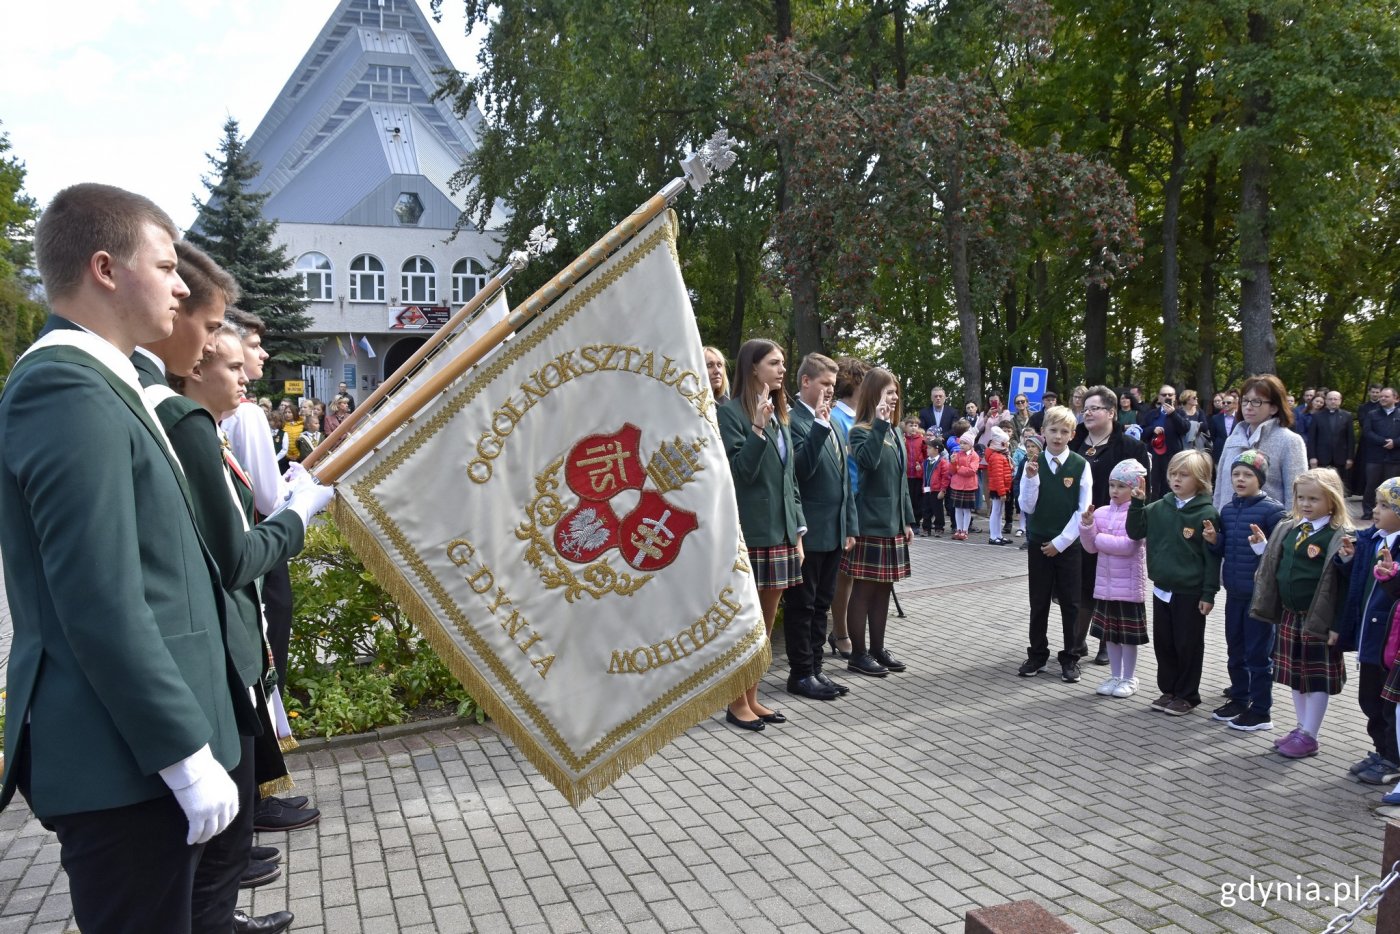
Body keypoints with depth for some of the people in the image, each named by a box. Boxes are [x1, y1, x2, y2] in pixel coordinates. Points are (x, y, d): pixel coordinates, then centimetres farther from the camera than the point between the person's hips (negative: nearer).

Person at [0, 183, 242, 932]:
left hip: (131, 744, 9)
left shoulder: (81, 381, 12)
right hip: (123, 757, -9)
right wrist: (187, 753, -20)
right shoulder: (73, 393, -19)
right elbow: (104, 609, -24)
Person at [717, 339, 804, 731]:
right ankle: (737, 704, 15)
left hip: (780, 533, 7)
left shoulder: (780, 415, 14)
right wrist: (758, 428, -26)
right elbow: (741, 471, -15)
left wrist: (798, 532, 12)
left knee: (767, 622, 13)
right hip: (749, 534, -7)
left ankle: (753, 698, 24)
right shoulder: (730, 412, -8)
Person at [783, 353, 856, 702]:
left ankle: (815, 668, 24)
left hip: (833, 531, 8)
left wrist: (850, 526, 15)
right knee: (801, 605, 2)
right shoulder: (793, 420, -11)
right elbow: (801, 470, -23)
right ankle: (801, 674, 12)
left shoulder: (834, 426, 16)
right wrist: (820, 426, -25)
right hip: (808, 532, -8)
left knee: (821, 604, 14)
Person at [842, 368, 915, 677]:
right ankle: (858, 654, 8)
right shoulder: (861, 431, -10)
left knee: (884, 588, 13)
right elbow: (867, 461, -31)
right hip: (870, 524, -8)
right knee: (864, 589, -1)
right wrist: (879, 424, -29)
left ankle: (878, 648, 23)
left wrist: (907, 520, 18)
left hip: (892, 524, 8)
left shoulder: (894, 434, 14)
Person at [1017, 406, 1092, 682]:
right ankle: (1037, 655, 22)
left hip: (1069, 544, -2)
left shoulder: (1080, 465, -6)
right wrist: (1031, 478, -17)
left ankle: (1070, 658, 18)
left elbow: (1083, 510, -6)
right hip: (1038, 543, 2)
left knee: (1070, 603, 6)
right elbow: (1027, 507, -3)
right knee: (1038, 602, 10)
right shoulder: (1033, 463, 0)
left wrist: (1061, 542, -9)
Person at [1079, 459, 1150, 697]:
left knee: (1128, 634, 6)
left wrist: (1100, 538, -12)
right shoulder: (1101, 512, 4)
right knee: (1109, 632, 15)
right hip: (1105, 585, 6)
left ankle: (1129, 679, 20)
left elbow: (1128, 546, -23)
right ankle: (1115, 676, 28)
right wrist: (1087, 525, -11)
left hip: (1129, 586, -6)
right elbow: (1090, 547, 5)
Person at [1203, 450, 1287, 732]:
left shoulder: (1272, 510, -13)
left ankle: (1260, 711, 14)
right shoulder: (1227, 510, 7)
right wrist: (1213, 540, -4)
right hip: (1234, 593, 7)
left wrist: (1264, 546, -31)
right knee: (1235, 651, 18)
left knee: (1258, 653, 3)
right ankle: (1238, 698, 33)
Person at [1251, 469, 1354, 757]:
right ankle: (1301, 729, 29)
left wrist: (1336, 625, -18)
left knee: (1318, 680, 6)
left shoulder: (1339, 538, -13)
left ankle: (1309, 736, 15)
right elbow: (1272, 568, 18)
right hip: (1290, 616, 7)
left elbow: (1342, 583, -16)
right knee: (1296, 678, 16)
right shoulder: (1287, 530, 8)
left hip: (1318, 621, -7)